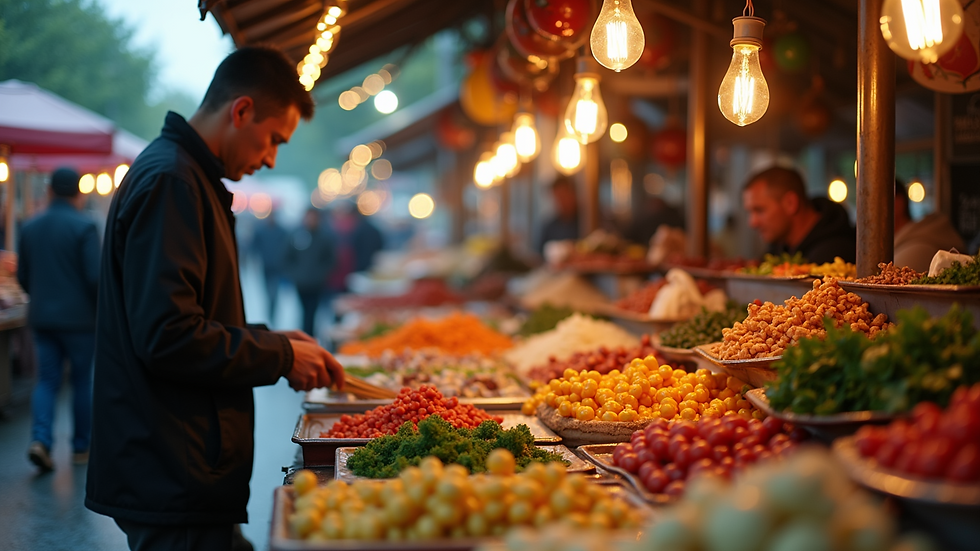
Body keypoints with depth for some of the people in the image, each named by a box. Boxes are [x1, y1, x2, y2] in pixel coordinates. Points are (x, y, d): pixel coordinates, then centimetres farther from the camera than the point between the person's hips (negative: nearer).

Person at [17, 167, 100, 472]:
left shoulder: (30, 227, 5)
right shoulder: (84, 227, -12)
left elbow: (23, 277, 11)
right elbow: (95, 277, -16)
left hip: (42, 318, 4)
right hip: (79, 318, -4)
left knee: (46, 380, 8)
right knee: (83, 381, 8)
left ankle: (40, 439, -11)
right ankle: (81, 447, 15)